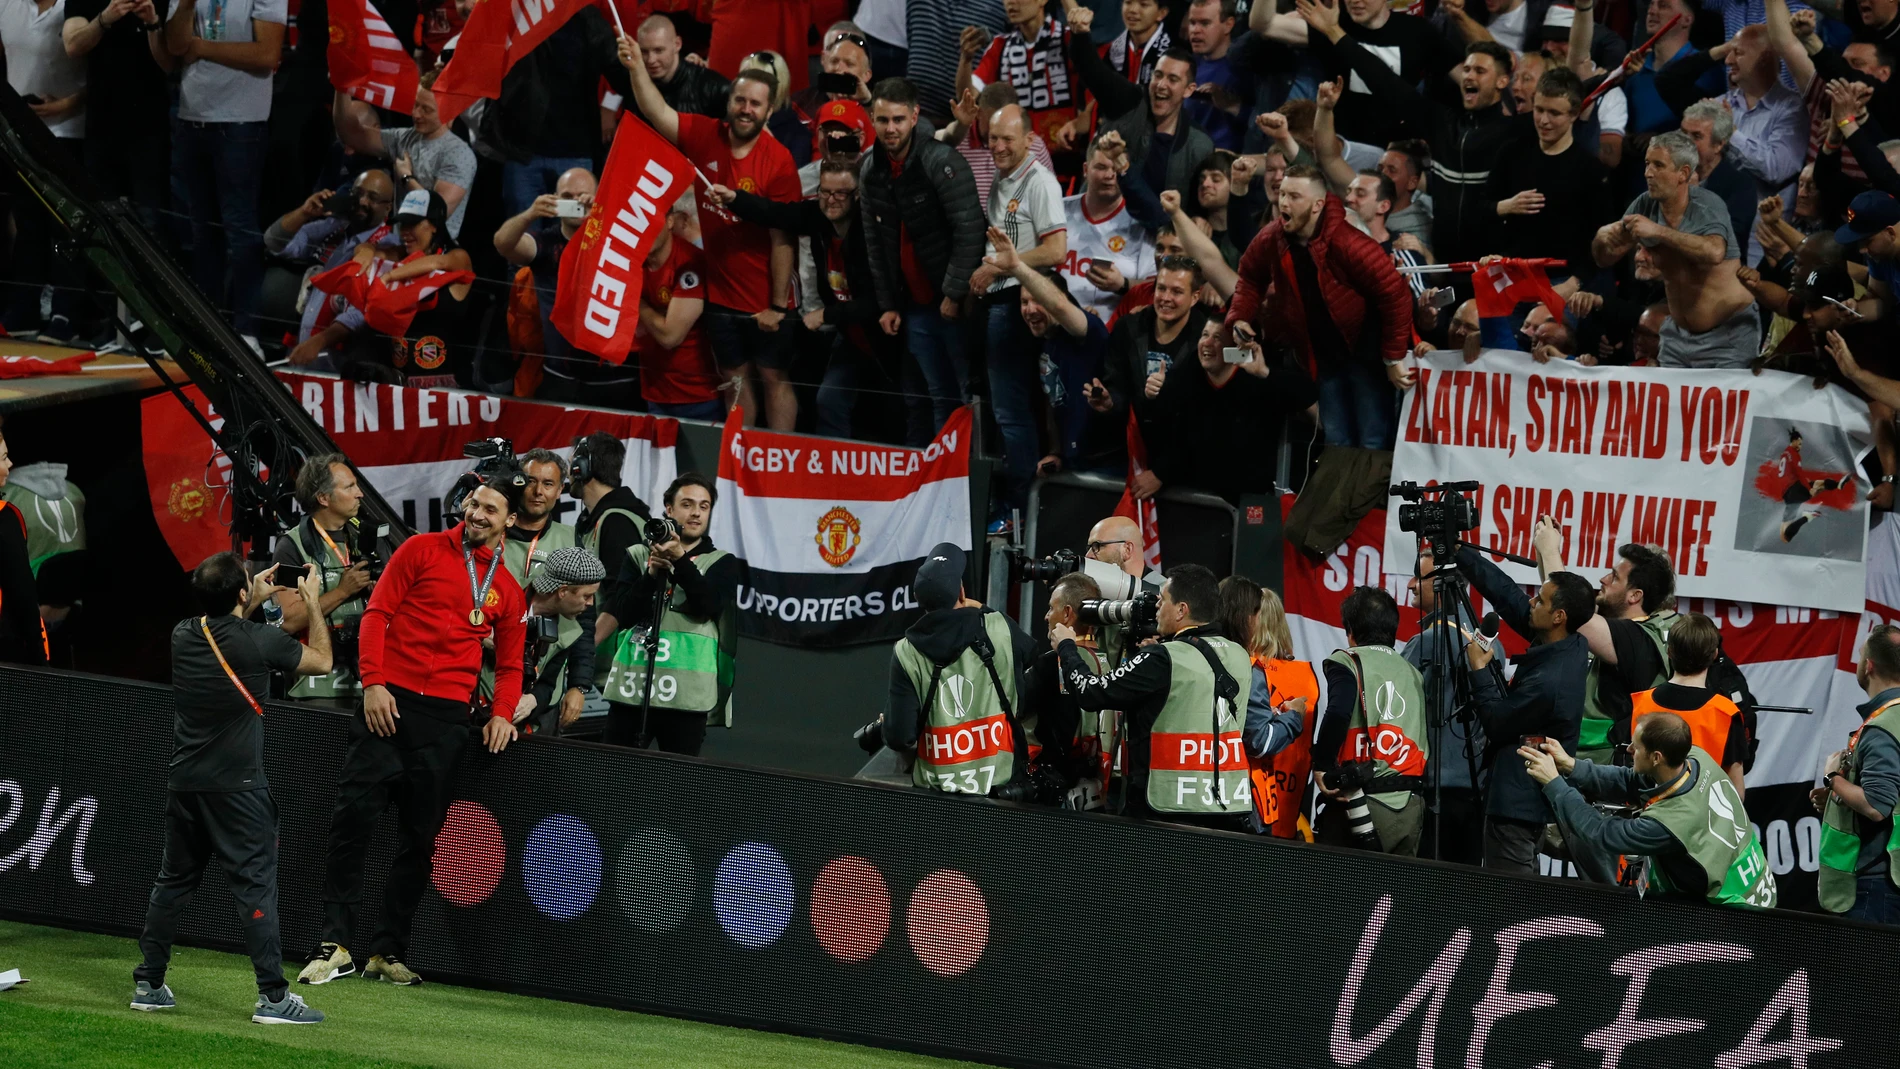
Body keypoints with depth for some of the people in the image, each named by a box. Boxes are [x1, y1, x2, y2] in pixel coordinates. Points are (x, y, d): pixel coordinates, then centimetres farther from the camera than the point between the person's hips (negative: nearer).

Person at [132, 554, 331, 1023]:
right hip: (236, 786, -6)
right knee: (255, 886, -4)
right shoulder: (259, 641, -15)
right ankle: (273, 996, -7)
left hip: (184, 783, 6)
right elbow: (321, 661, 2)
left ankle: (148, 984, 21)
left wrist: (253, 601, 28)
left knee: (173, 880, 16)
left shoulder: (183, 636, 1)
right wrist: (313, 605, 13)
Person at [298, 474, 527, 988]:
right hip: (389, 702, -3)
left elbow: (510, 662, 19)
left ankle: (389, 951, 11)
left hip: (447, 714, 3)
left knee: (420, 838, 3)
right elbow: (378, 613, 1)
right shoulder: (423, 550, 6)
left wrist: (502, 713, 0)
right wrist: (373, 681, -11)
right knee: (353, 816, -12)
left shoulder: (507, 589, 15)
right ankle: (336, 944, -10)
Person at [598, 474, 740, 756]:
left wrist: (680, 560, -18)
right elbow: (623, 614, 1)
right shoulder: (637, 555, 11)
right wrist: (653, 573, -12)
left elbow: (709, 605, -8)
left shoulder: (721, 562, 9)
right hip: (632, 689, 1)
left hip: (687, 693, -1)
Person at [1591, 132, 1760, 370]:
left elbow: (1714, 253, -37)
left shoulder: (1707, 206, -17)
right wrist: (1602, 237, -18)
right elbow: (1605, 259, 6)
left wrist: (1658, 231, -39)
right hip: (1680, 333, 6)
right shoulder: (1646, 205, -1)